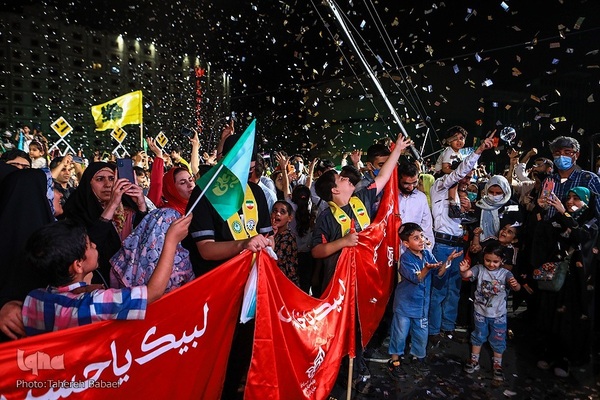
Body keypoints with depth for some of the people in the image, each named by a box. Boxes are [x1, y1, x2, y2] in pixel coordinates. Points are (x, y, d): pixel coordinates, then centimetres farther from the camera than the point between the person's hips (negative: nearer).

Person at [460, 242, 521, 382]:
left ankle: (497, 365, 33)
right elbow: (466, 275, -26)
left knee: (498, 341, 13)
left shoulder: (505, 273, -13)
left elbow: (516, 287, -26)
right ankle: (474, 361, 35)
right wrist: (463, 270, -50)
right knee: (478, 337, 18)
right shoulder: (479, 269, -11)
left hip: (498, 315, 0)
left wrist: (515, 285, -51)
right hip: (480, 312, 1)